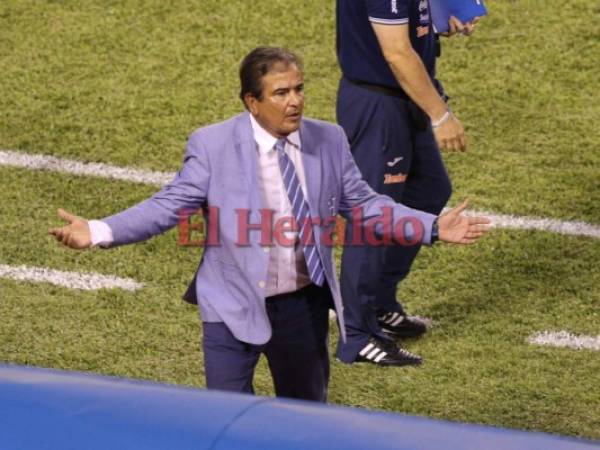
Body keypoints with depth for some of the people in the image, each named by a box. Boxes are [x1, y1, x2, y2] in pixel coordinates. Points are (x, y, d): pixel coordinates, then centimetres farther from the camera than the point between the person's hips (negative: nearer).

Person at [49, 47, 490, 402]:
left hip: (305, 305, 4)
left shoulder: (329, 140, -2)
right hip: (235, 308, -3)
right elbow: (168, 205, -13)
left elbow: (363, 204, 5)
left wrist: (434, 227, -3)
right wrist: (99, 232, -25)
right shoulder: (213, 145, -12)